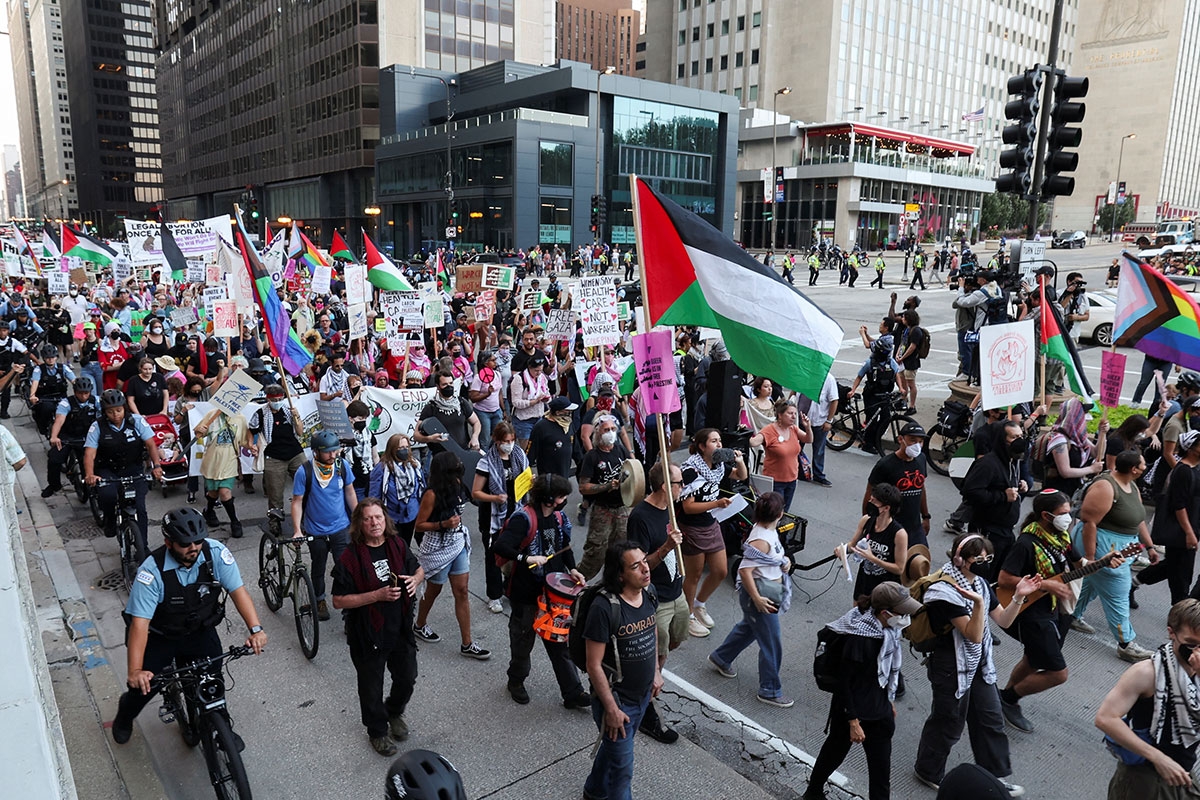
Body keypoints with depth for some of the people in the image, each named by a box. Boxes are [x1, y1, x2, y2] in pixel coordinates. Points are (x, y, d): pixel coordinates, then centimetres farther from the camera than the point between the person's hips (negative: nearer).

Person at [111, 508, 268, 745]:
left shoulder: (215, 552, -23)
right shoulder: (152, 570, -29)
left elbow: (238, 590, -22)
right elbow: (139, 623, -31)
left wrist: (255, 629, -34)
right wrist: (135, 671, -38)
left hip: (201, 632, 2)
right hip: (160, 637, -1)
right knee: (144, 686, 3)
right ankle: (125, 714, 40)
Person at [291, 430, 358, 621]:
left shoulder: (342, 465, -10)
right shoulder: (304, 472, -19)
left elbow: (350, 492, 3)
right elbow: (297, 502, -13)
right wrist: (297, 531, -20)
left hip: (341, 528, 1)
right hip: (316, 531, -1)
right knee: (318, 569, 17)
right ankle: (320, 601, 39)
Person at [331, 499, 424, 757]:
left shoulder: (397, 545, -4)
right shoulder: (350, 557, -19)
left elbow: (418, 569, 12)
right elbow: (339, 601, -19)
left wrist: (416, 579, -12)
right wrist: (378, 595, -27)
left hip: (400, 629, 5)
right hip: (368, 635, -4)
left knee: (407, 678, 21)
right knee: (371, 687, 15)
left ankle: (395, 712, 51)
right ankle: (377, 731, 40)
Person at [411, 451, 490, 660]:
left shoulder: (456, 489, -1)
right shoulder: (432, 495, -21)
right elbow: (418, 526, -17)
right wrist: (444, 524, -28)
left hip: (459, 544, 6)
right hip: (438, 549, -6)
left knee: (462, 591, 5)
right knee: (434, 590, 15)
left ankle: (467, 644, 10)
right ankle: (420, 625, 44)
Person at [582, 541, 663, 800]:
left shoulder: (648, 592, -9)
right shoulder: (604, 608, -31)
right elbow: (594, 665, -25)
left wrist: (656, 671, 12)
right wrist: (611, 709, -20)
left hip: (643, 694, 7)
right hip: (616, 699, -7)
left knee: (613, 747, 29)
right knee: (622, 768, 10)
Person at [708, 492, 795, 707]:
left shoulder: (769, 531, 0)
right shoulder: (761, 540, -30)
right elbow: (744, 570, -31)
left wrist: (784, 562, 0)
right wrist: (757, 599, -27)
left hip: (770, 591, 10)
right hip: (760, 596, -10)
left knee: (748, 628, 29)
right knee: (772, 644, 4)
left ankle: (720, 658, 49)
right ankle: (770, 691, 21)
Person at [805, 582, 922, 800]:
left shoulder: (888, 630, -6)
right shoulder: (859, 638, -30)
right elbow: (845, 682, -22)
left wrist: (890, 700, 19)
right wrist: (853, 721, -18)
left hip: (879, 709, 6)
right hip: (853, 709, -6)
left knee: (881, 766, 11)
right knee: (836, 751, 17)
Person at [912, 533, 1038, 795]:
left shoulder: (979, 583, 0)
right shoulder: (947, 592, -26)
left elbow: (1003, 620, 6)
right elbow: (974, 635, -27)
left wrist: (1018, 597, -9)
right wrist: (978, 603, -41)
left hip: (978, 664, 8)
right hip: (952, 667, -8)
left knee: (991, 720, 17)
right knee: (948, 723, 8)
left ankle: (994, 776, 36)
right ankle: (928, 771, 31)